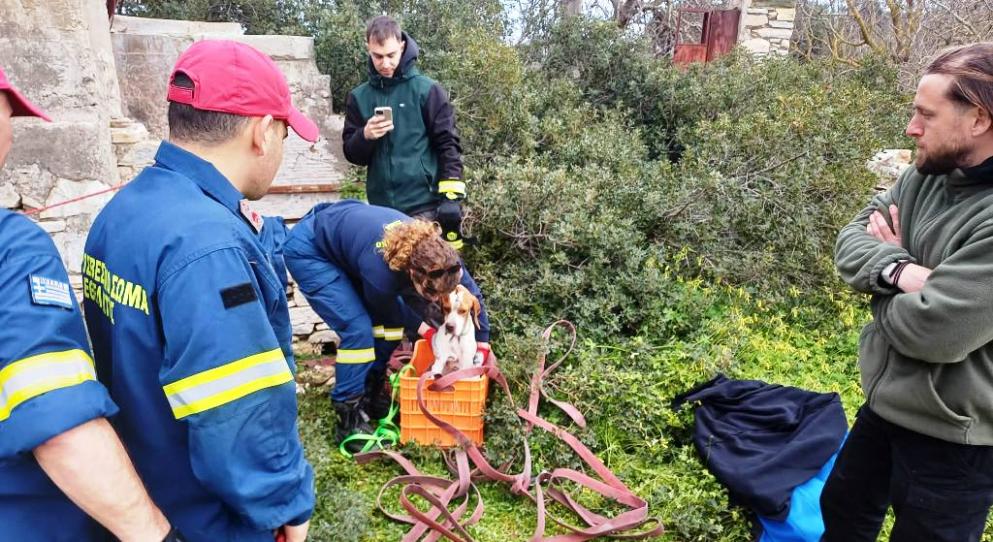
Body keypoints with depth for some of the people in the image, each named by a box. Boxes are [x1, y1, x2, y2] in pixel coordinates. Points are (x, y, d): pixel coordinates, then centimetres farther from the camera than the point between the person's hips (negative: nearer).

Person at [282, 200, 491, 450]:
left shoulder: (433, 250, -24)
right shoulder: (380, 271, -40)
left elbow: (471, 292, -7)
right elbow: (388, 307, -14)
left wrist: (482, 344, -3)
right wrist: (425, 329, -5)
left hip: (345, 232, 7)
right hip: (307, 250, -7)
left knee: (389, 320, 1)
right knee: (358, 328, -18)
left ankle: (372, 392, 18)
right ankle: (349, 419, -5)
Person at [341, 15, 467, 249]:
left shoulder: (426, 90, -1)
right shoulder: (359, 97, 9)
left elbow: (448, 144, -3)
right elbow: (351, 153, 10)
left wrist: (452, 196, -11)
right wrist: (365, 136, -12)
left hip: (424, 205, -3)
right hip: (382, 207, 4)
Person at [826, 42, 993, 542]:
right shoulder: (927, 175, -3)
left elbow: (931, 331, -31)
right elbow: (850, 241, -1)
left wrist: (888, 261, -11)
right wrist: (898, 270, -23)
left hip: (951, 434, -7)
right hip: (886, 401, 7)